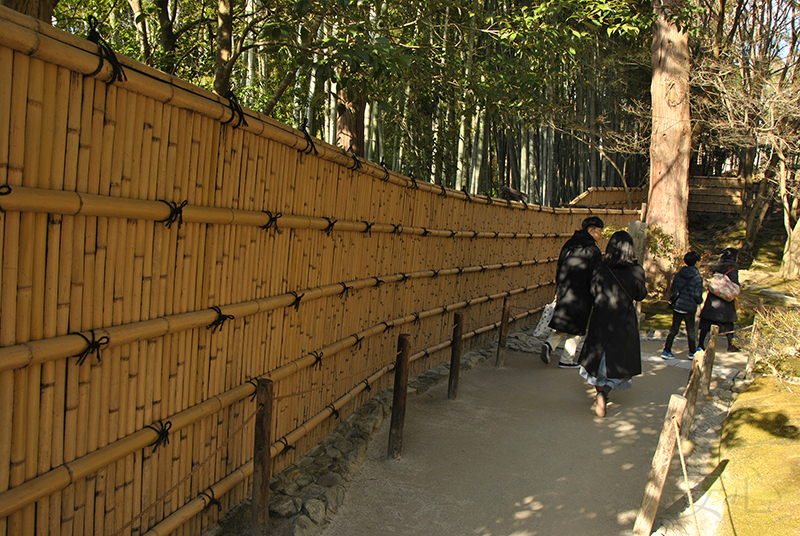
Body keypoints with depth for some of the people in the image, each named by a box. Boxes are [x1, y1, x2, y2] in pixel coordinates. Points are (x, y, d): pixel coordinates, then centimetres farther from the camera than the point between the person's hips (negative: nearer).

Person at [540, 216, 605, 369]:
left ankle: (550, 344, -8)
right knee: (576, 328, 6)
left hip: (564, 292, 5)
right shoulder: (593, 251, -11)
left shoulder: (568, 245, 8)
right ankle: (566, 360, 12)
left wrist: (558, 291, 19)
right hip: (581, 296, -5)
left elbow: (559, 269, 12)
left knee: (562, 322, 16)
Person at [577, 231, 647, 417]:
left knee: (598, 358, 17)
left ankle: (600, 391, 23)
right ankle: (605, 391, -15)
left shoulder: (600, 269, -7)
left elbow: (593, 293, 2)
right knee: (619, 361, 7)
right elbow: (640, 295, 2)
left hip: (600, 319, 1)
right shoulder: (636, 270, -10)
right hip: (624, 320, -1)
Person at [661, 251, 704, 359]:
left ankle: (666, 351, 7)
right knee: (691, 330, 12)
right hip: (689, 308, -4)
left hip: (677, 306, 4)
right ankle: (692, 352, 23)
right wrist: (700, 301, 10)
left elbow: (672, 289, 8)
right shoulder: (698, 278, -11)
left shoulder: (678, 275, 3)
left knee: (674, 329, 10)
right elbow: (697, 295, -12)